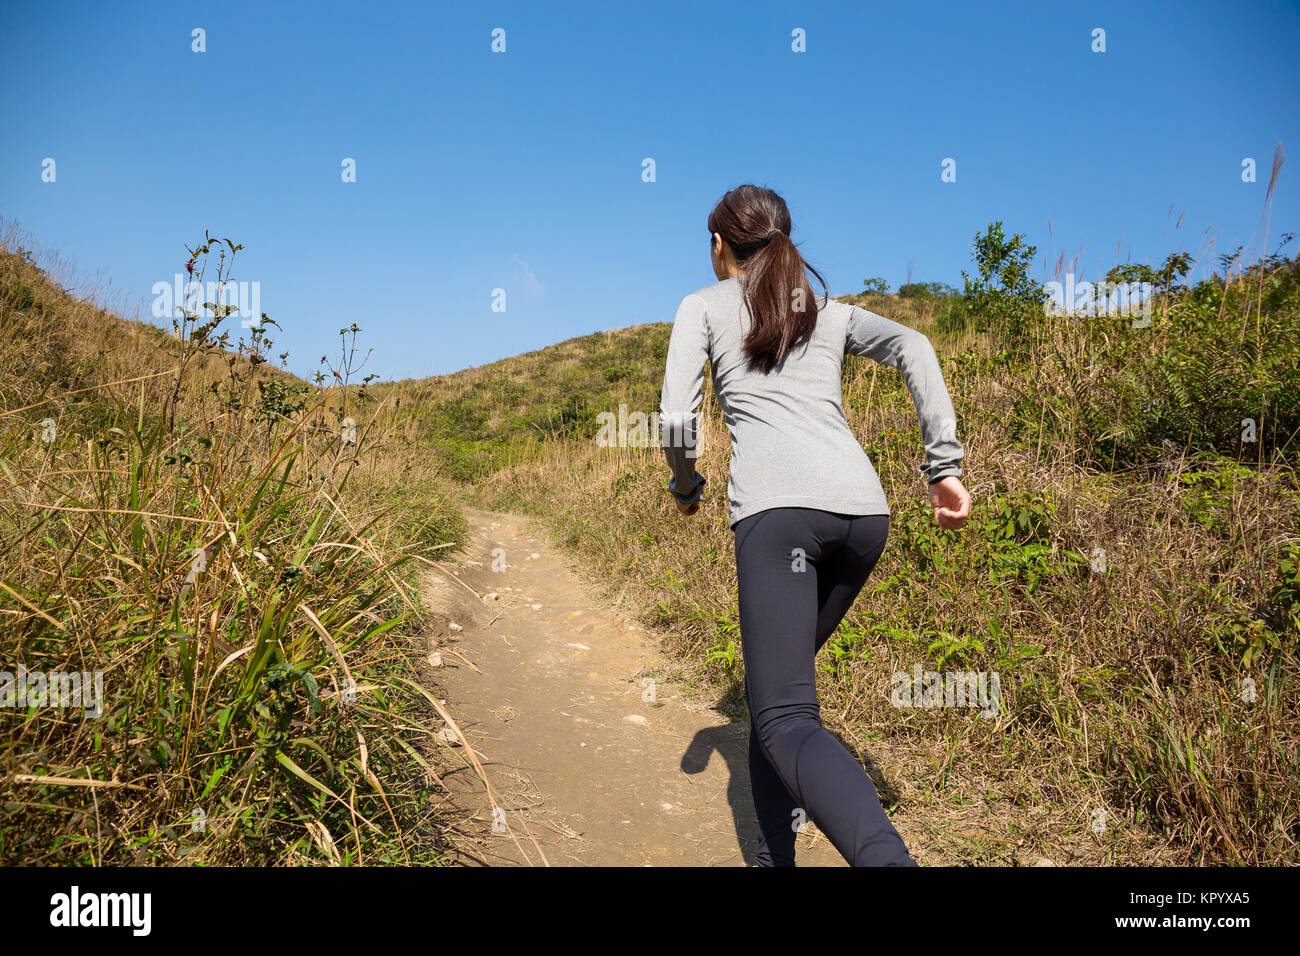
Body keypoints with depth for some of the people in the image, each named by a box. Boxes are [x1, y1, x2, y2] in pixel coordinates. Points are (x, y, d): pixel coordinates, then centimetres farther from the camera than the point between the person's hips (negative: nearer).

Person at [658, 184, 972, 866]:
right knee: (779, 674, 24)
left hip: (777, 508, -5)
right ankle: (775, 849, 25)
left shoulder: (703, 305, 17)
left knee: (784, 720, -12)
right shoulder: (830, 311, 27)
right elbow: (913, 347, 8)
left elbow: (676, 423, 5)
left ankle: (888, 857, -38)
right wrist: (945, 466, 5)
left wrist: (685, 485, 25)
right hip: (864, 509, 6)